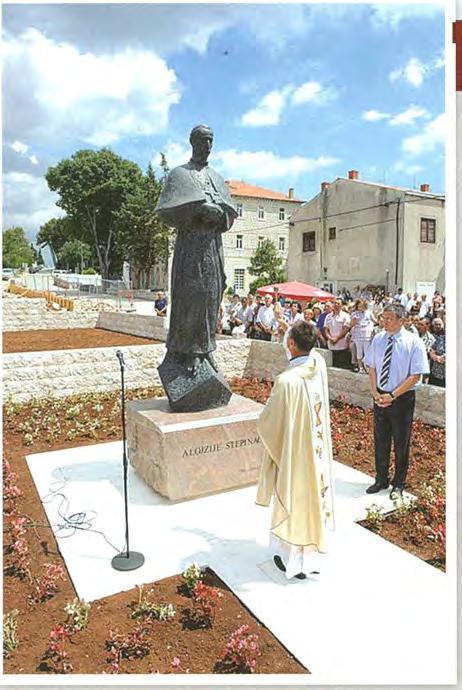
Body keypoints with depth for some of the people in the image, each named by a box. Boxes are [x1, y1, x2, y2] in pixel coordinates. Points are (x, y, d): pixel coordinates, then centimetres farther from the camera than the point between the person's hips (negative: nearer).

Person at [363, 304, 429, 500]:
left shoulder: (414, 342, -13)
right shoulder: (378, 340, 0)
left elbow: (416, 376, -14)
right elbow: (372, 368, 6)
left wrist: (392, 396, -17)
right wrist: (375, 393, -8)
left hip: (402, 398, -4)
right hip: (380, 397, 4)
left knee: (401, 443, 11)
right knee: (380, 440, 15)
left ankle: (398, 484, 30)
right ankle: (381, 480, 34)